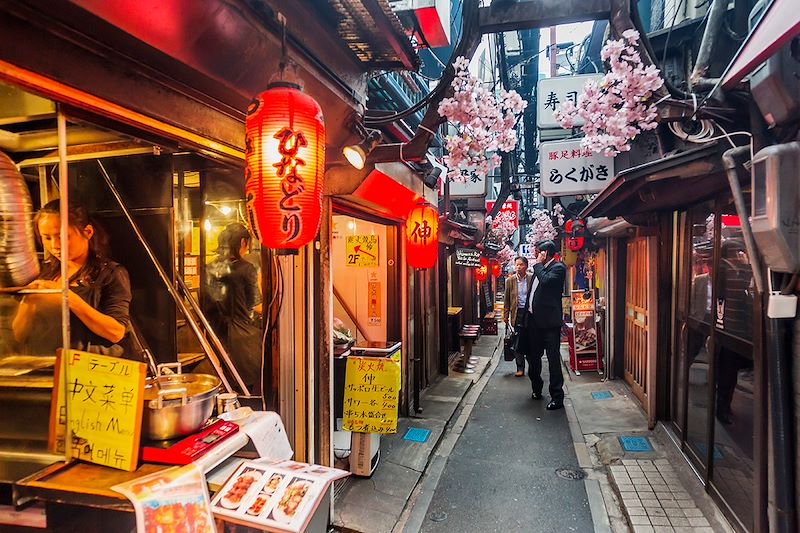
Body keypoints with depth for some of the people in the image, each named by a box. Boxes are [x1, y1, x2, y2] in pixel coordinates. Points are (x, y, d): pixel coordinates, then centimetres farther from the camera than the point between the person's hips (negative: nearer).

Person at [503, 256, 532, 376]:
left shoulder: (532, 278, -2)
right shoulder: (510, 280, 3)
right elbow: (506, 300, 7)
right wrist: (505, 316, 4)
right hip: (517, 313, 1)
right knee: (519, 342, 4)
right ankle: (520, 368, 12)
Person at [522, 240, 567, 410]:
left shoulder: (558, 267, -9)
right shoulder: (539, 269, 17)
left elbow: (546, 281, -29)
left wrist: (538, 264, -13)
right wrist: (527, 317, 19)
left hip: (549, 320, -9)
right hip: (534, 319, 9)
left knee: (553, 359, -4)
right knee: (533, 356, 18)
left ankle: (557, 397, 3)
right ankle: (537, 388, 34)